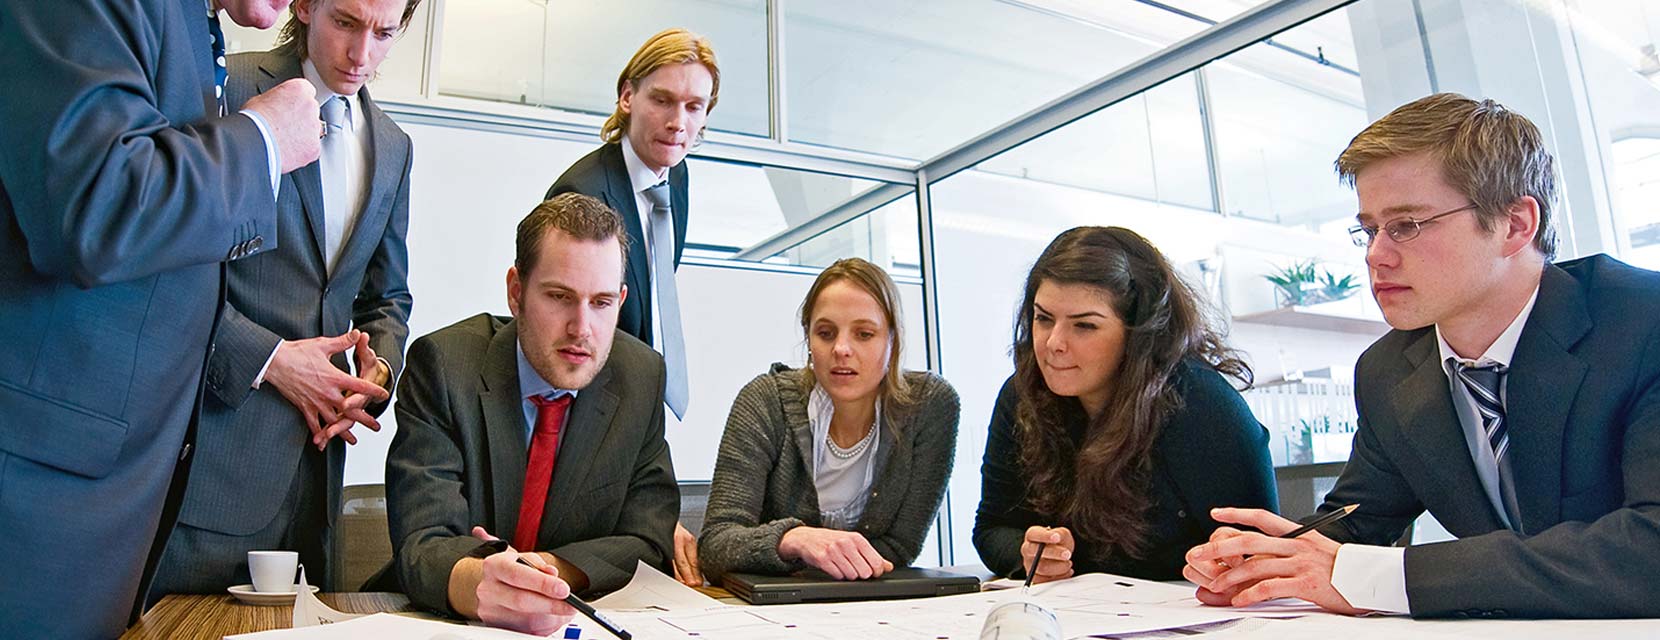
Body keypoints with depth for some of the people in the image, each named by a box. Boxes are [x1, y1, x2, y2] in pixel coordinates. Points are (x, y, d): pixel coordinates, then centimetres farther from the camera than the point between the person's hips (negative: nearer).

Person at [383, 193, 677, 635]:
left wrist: (549, 568, -20)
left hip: (582, 619, 3)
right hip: (445, 619, -2)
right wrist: (477, 582, -39)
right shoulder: (443, 365, -10)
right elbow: (422, 544, -17)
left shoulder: (642, 377, -3)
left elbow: (647, 543, -3)